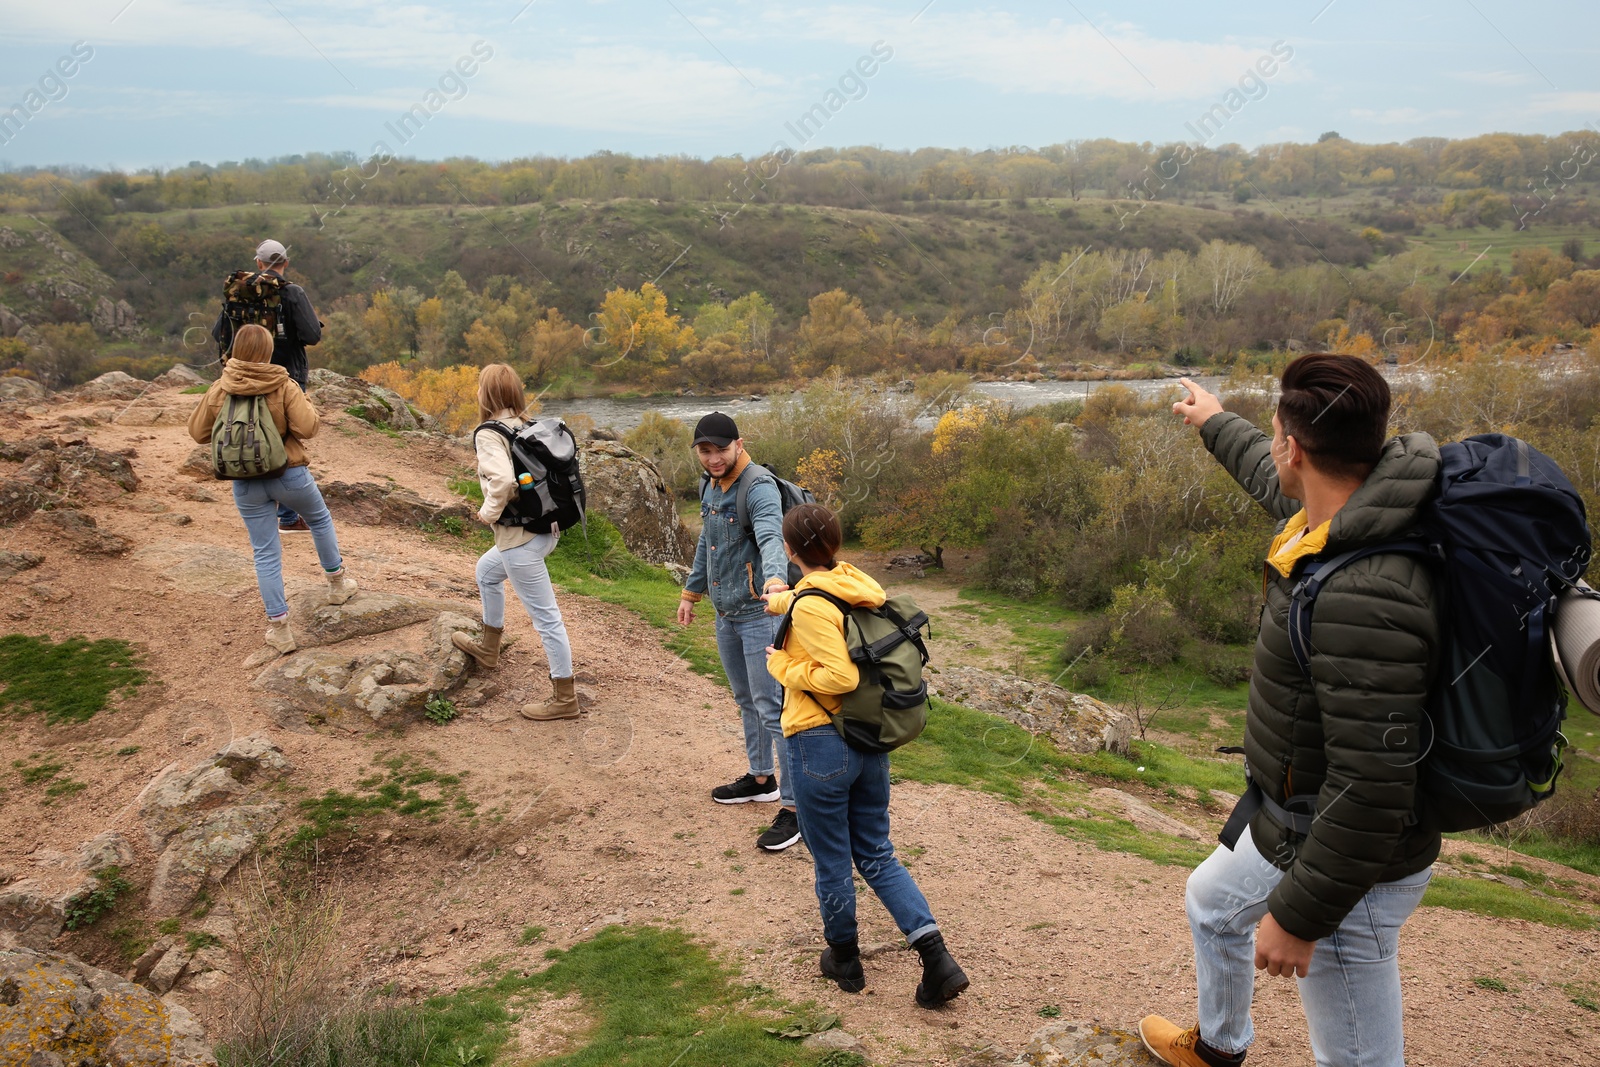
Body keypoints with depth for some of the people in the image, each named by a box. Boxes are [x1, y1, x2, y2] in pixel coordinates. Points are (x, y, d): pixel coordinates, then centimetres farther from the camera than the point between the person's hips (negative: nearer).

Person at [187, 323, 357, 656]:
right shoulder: (284, 387, -13)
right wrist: (304, 403, -1)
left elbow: (198, 432, 3)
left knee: (265, 554, 9)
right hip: (289, 475, -2)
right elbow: (307, 428, -19)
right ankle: (337, 583, 40)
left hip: (246, 484, 2)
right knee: (320, 520, 28)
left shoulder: (219, 391, -6)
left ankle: (279, 628, 10)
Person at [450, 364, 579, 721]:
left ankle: (565, 699, 9)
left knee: (545, 616, -1)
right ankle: (488, 648, 49)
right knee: (487, 571, 32)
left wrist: (489, 512, -14)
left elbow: (503, 480, -31)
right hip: (546, 528, 9)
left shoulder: (488, 434, -15)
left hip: (520, 538, -9)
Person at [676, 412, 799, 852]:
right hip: (726, 614, 9)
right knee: (746, 700, 21)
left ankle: (793, 804, -3)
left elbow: (771, 537, -37)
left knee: (773, 708, -8)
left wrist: (775, 577, -55)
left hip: (761, 613, -9)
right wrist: (691, 592, 28)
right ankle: (761, 777, 38)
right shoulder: (710, 487, 10)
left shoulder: (758, 487, -19)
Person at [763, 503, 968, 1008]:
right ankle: (936, 958, 8)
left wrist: (784, 666, -11)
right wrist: (784, 600, 46)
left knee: (832, 863, 12)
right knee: (876, 853, 18)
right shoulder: (857, 584, 4)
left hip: (820, 743, -8)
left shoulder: (811, 605, -20)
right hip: (872, 740, 8)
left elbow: (840, 676, -26)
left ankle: (844, 960, 30)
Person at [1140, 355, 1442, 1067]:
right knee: (1212, 902, 34)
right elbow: (1273, 481, 21)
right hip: (1291, 824, 11)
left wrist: (1299, 915, -25)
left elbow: (1372, 786, -34)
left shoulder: (1362, 597, -36)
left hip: (1349, 860, -11)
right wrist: (1215, 424, 38)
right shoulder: (1338, 517, -5)